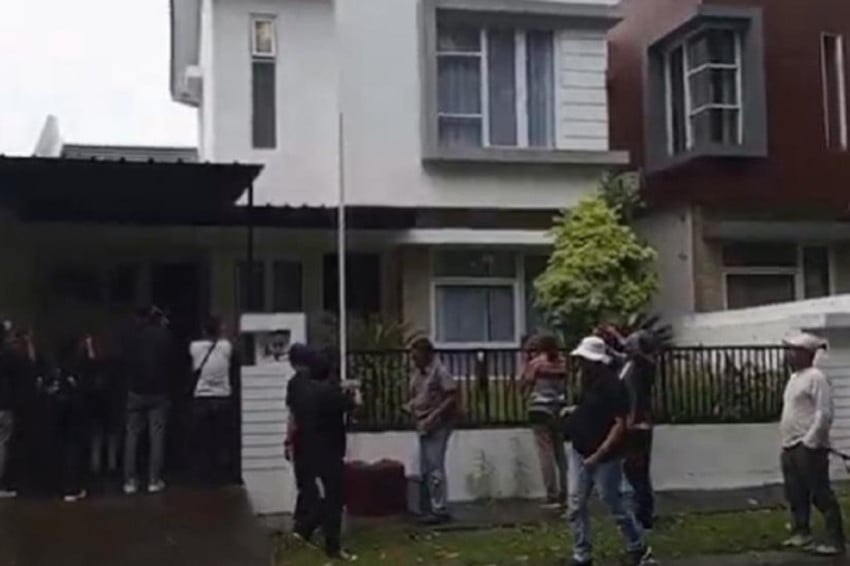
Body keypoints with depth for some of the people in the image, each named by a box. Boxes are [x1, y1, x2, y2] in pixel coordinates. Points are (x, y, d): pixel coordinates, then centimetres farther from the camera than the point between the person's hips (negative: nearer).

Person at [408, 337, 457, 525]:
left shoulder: (440, 372, -12)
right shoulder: (417, 373, 11)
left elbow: (452, 398, -16)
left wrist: (434, 415, -21)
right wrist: (411, 405, 2)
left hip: (438, 425, -8)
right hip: (423, 425, 8)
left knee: (435, 468, -8)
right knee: (425, 469, 10)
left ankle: (440, 509, -3)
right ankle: (434, 507, 18)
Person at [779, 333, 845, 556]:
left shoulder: (816, 377, -13)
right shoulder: (795, 377, 17)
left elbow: (824, 414, -19)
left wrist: (810, 442, -21)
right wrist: (786, 441, 17)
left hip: (808, 447, -10)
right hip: (790, 446, 10)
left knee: (821, 495, -5)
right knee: (795, 494, 16)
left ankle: (836, 542, -1)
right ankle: (802, 533, 28)